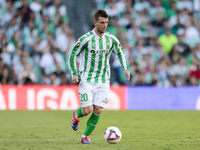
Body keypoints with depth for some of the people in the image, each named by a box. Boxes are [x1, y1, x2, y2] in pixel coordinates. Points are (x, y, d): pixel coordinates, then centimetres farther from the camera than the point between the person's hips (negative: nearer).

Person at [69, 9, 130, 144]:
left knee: (98, 111, -5)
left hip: (103, 81, 3)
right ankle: (76, 115, 27)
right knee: (87, 110, -11)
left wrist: (126, 68, 4)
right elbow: (73, 55, -2)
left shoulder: (111, 39, 1)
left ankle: (85, 137, 12)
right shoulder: (86, 39, -11)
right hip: (86, 81, -3)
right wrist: (75, 74, -10)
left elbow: (120, 53, 18)